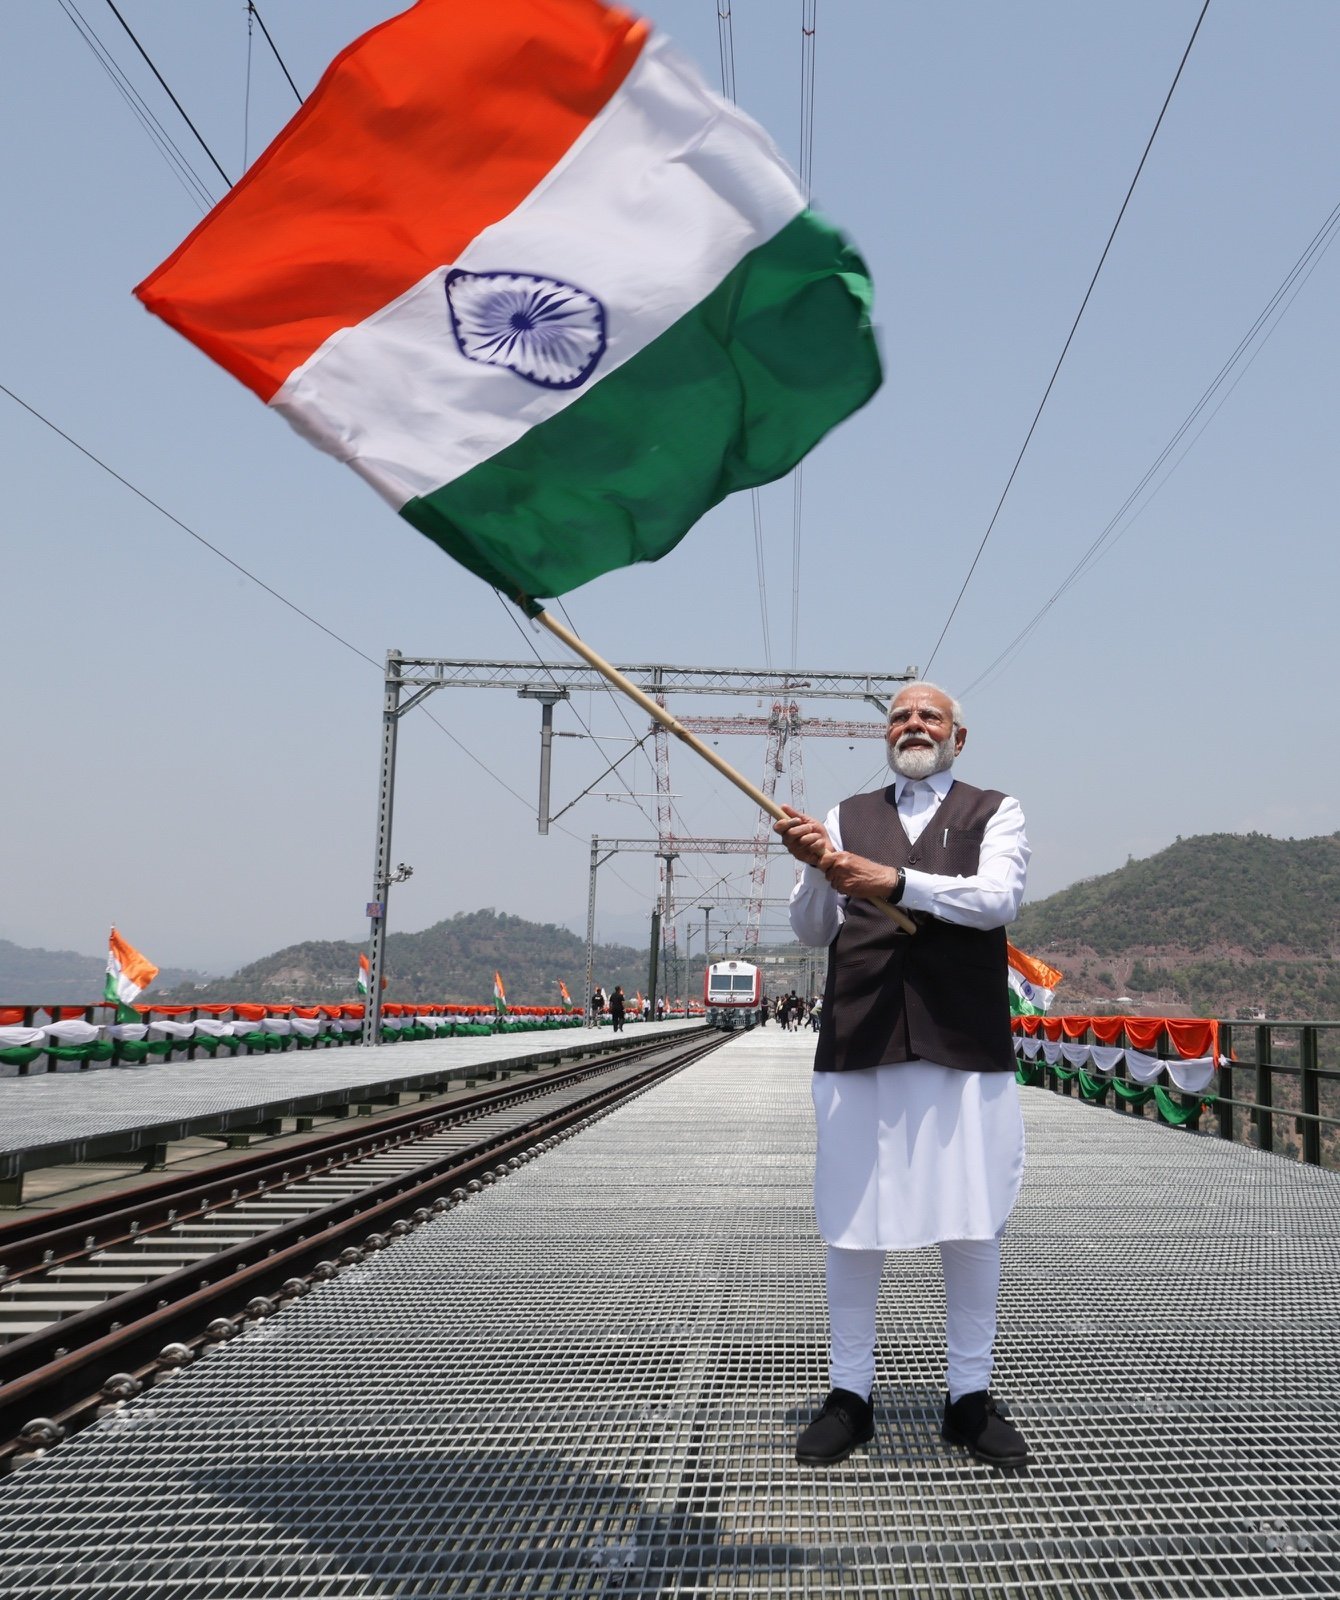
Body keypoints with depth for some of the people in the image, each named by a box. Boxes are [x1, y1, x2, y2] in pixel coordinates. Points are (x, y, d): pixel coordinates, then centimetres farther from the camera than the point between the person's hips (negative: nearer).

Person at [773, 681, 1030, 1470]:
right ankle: (850, 1396, 20)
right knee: (851, 1226, 6)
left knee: (974, 1227, 4)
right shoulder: (847, 816, 14)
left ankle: (971, 1397, 21)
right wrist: (815, 868, -13)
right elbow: (813, 929, 7)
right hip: (859, 1048, 2)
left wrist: (897, 880, -23)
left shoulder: (995, 811, 8)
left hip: (965, 1050, -1)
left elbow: (998, 897, -10)